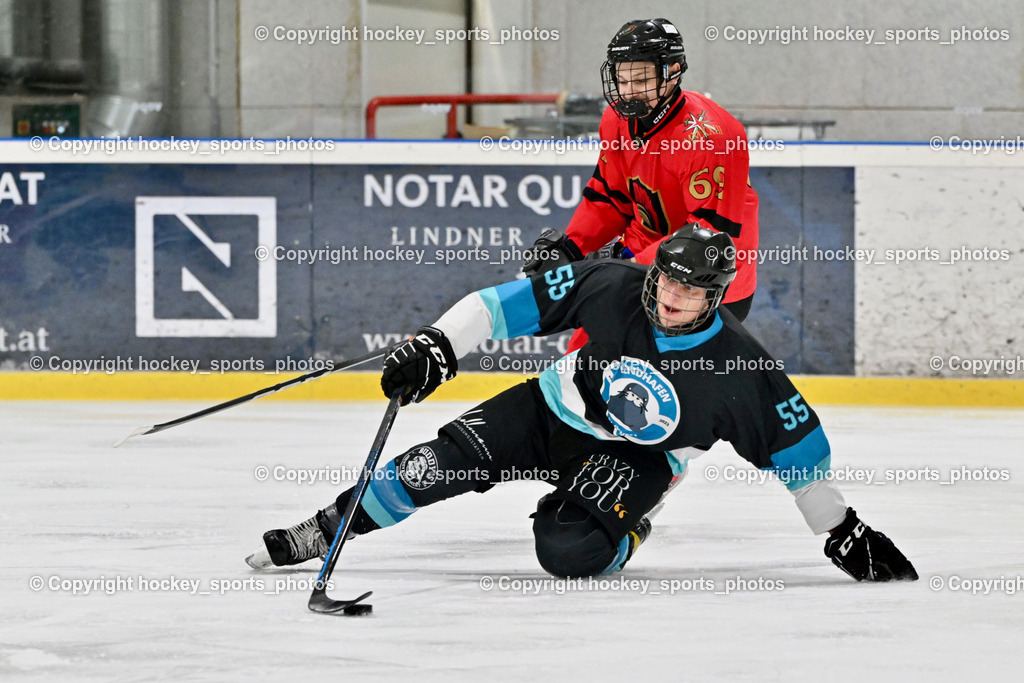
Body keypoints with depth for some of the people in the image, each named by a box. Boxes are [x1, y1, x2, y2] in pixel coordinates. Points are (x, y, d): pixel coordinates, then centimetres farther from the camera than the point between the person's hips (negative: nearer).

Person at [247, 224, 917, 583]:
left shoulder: (738, 367, -22)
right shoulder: (611, 288, -20)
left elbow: (800, 448, -13)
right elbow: (513, 301, -15)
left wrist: (845, 531, -10)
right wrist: (436, 345, -24)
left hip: (636, 458, -2)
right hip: (556, 410, 2)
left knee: (567, 549, -29)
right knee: (444, 463, -15)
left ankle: (625, 533, 6)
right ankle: (319, 534, 0)